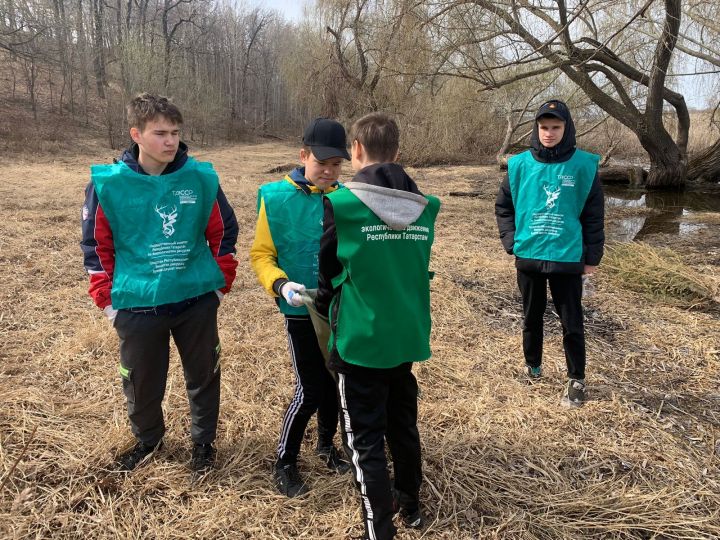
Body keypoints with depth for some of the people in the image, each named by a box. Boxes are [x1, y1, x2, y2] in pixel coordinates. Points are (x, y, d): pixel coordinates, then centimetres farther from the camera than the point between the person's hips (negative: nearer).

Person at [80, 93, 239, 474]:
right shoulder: (108, 183, -9)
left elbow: (223, 234, 4)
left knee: (203, 375, 14)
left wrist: (221, 284, 5)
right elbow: (97, 247, 1)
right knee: (142, 381, 15)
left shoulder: (201, 178, -7)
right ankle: (147, 440, 43)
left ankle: (204, 441, 37)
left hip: (197, 300, 1)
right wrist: (107, 299, 0)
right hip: (137, 305, 0)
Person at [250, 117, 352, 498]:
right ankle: (284, 463, 22)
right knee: (309, 391, 0)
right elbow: (261, 254, -6)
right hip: (302, 311, -3)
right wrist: (280, 284, -23)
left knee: (335, 382, 17)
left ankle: (326, 445, 42)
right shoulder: (276, 198, -10)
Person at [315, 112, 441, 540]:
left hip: (360, 339, -5)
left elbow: (327, 271, -2)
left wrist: (327, 313, 17)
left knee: (366, 438, 7)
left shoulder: (340, 204, -13)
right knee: (403, 425, 23)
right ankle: (410, 504, 40)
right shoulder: (426, 207, 1)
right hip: (408, 336, 6)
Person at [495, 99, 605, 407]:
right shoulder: (520, 165, -1)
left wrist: (592, 256, 0)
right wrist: (511, 241, -1)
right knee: (532, 317, 17)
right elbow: (503, 206, 9)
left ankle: (576, 380, 21)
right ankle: (532, 367, 35)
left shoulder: (583, 166, -6)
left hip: (567, 257, -2)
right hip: (528, 256, 2)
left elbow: (594, 214, -1)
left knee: (572, 323, 6)